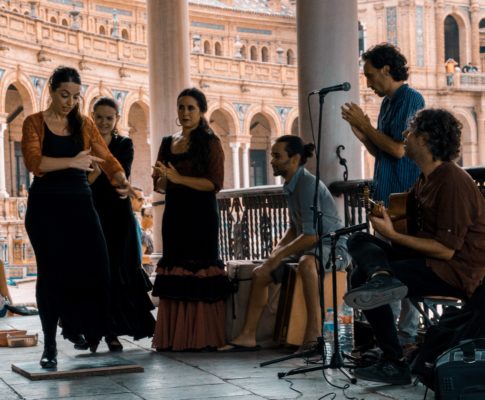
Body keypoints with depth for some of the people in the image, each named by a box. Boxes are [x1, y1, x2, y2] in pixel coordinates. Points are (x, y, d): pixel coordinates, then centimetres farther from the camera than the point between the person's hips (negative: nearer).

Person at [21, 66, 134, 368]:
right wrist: (71, 162, -29)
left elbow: (107, 158, 1)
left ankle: (93, 332, 8)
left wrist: (122, 181, -19)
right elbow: (34, 162, -15)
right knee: (51, 271, -2)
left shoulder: (85, 125, 11)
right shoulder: (34, 123, 1)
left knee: (94, 267, -11)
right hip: (46, 206, -3)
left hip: (80, 202, 3)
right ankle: (50, 346, 6)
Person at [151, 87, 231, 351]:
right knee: (174, 273, 2)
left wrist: (179, 178, -17)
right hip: (174, 214, 5)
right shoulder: (168, 143, 15)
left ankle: (202, 337, -6)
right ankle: (174, 337, 4)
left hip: (201, 216, -5)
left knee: (199, 272, -9)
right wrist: (161, 178, -6)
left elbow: (215, 183, -10)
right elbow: (159, 186, 17)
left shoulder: (210, 142, 0)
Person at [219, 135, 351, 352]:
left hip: (333, 247, -10)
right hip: (309, 248, 10)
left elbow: (311, 235, -25)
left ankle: (314, 332, -39)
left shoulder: (307, 184, -20)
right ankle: (248, 336, 0)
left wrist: (280, 255, -19)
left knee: (306, 262, -41)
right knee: (260, 273, 0)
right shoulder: (291, 186, 9)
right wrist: (278, 249, 5)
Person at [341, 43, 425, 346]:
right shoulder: (388, 102, 16)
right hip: (386, 196, 9)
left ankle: (410, 334, -2)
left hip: (404, 197, -9)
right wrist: (360, 131, 6)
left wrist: (365, 125, -9)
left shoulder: (410, 99, -11)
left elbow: (399, 149, -19)